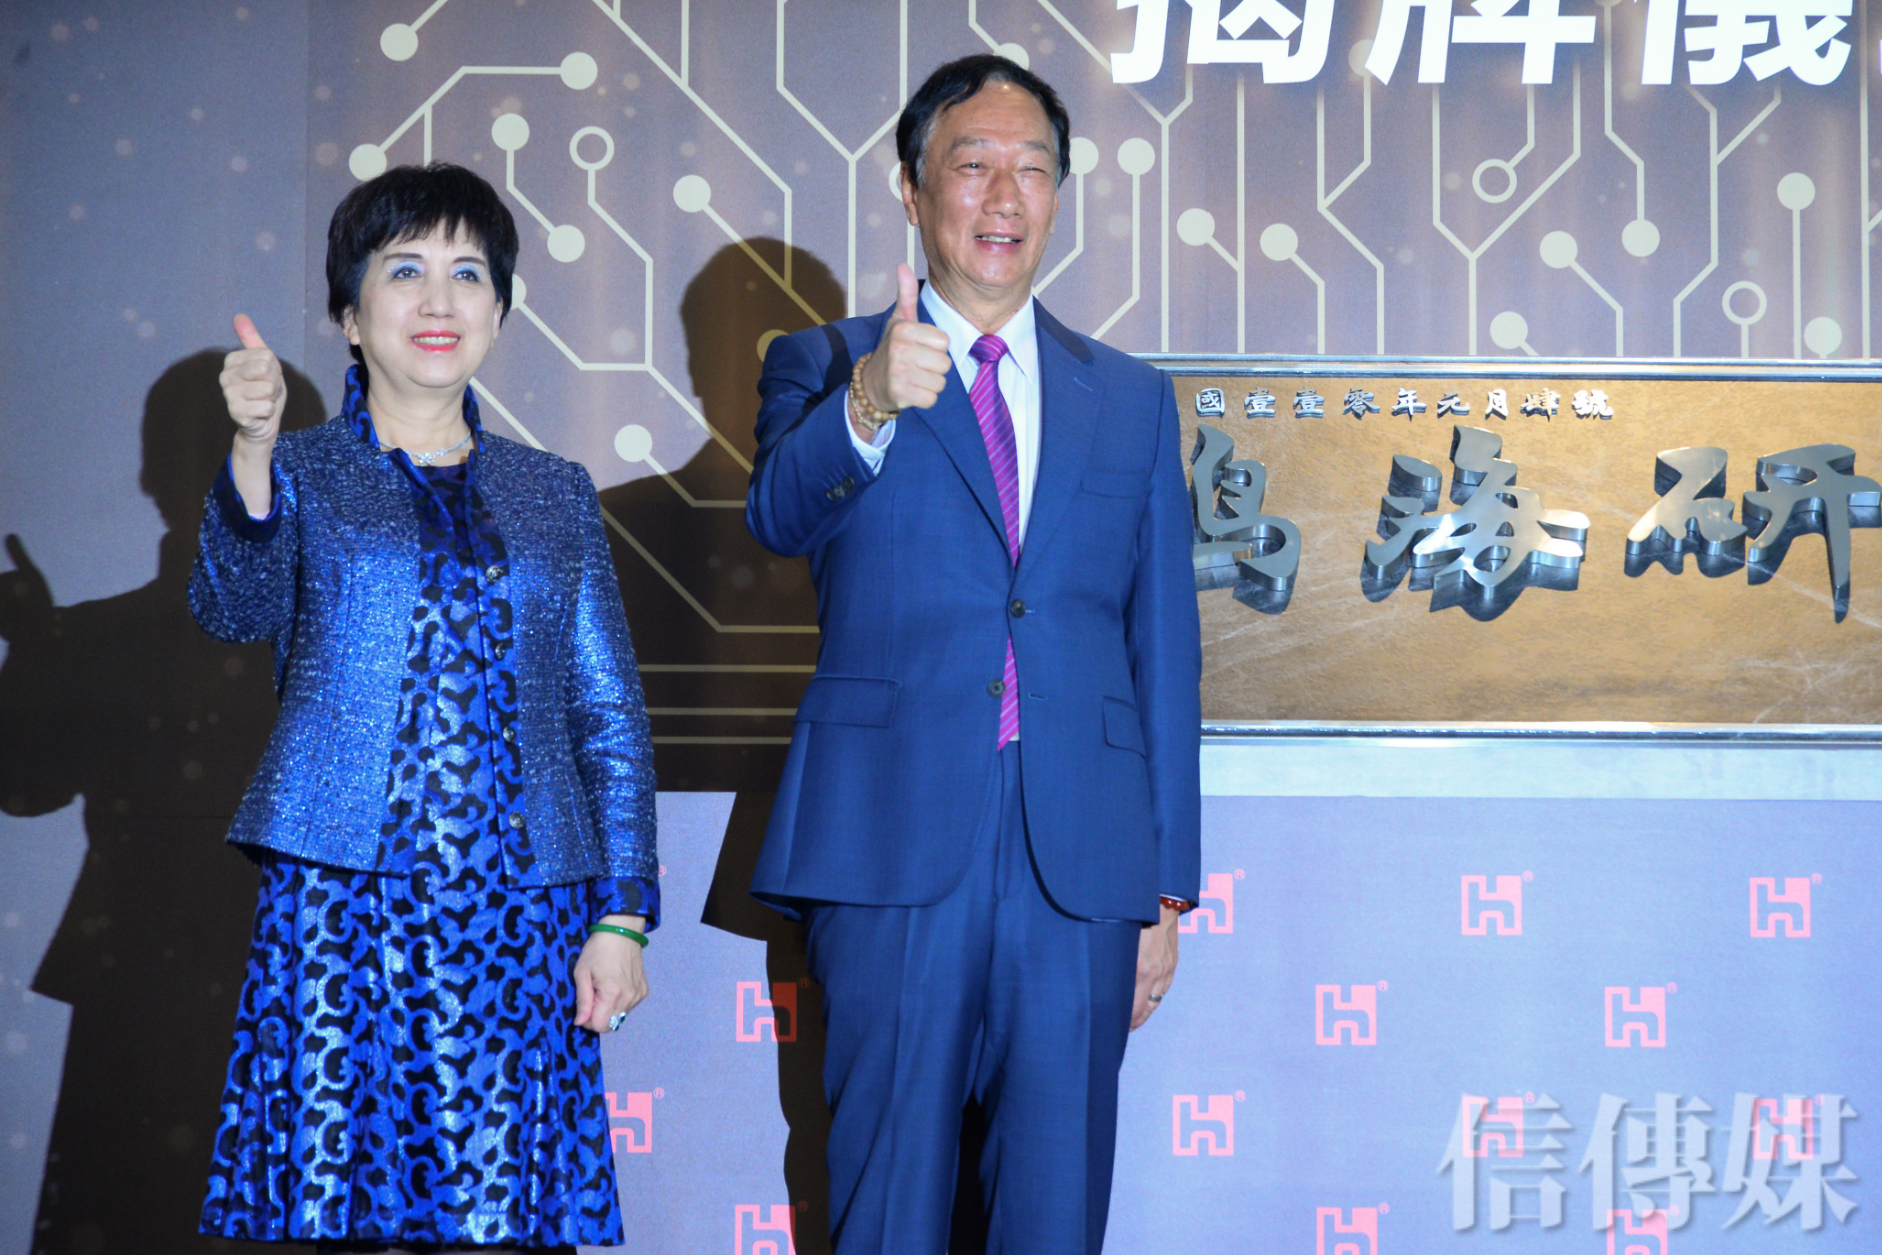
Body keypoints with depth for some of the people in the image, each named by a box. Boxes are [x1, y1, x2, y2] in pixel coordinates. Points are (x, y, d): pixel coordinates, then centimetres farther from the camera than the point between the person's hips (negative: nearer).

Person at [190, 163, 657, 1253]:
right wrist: (253, 451, -29)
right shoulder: (299, 473, 9)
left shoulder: (554, 495, 15)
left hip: (520, 916, 2)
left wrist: (621, 915, 3)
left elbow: (612, 716, 12)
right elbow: (236, 609, -12)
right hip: (344, 910, -2)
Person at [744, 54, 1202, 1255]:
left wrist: (1167, 887, 7)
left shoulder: (1133, 399, 14)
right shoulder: (824, 366, 7)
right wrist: (866, 410, -37)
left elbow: (1166, 650, 12)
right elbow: (779, 514, -16)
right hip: (894, 843, -2)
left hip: (1080, 854, 2)